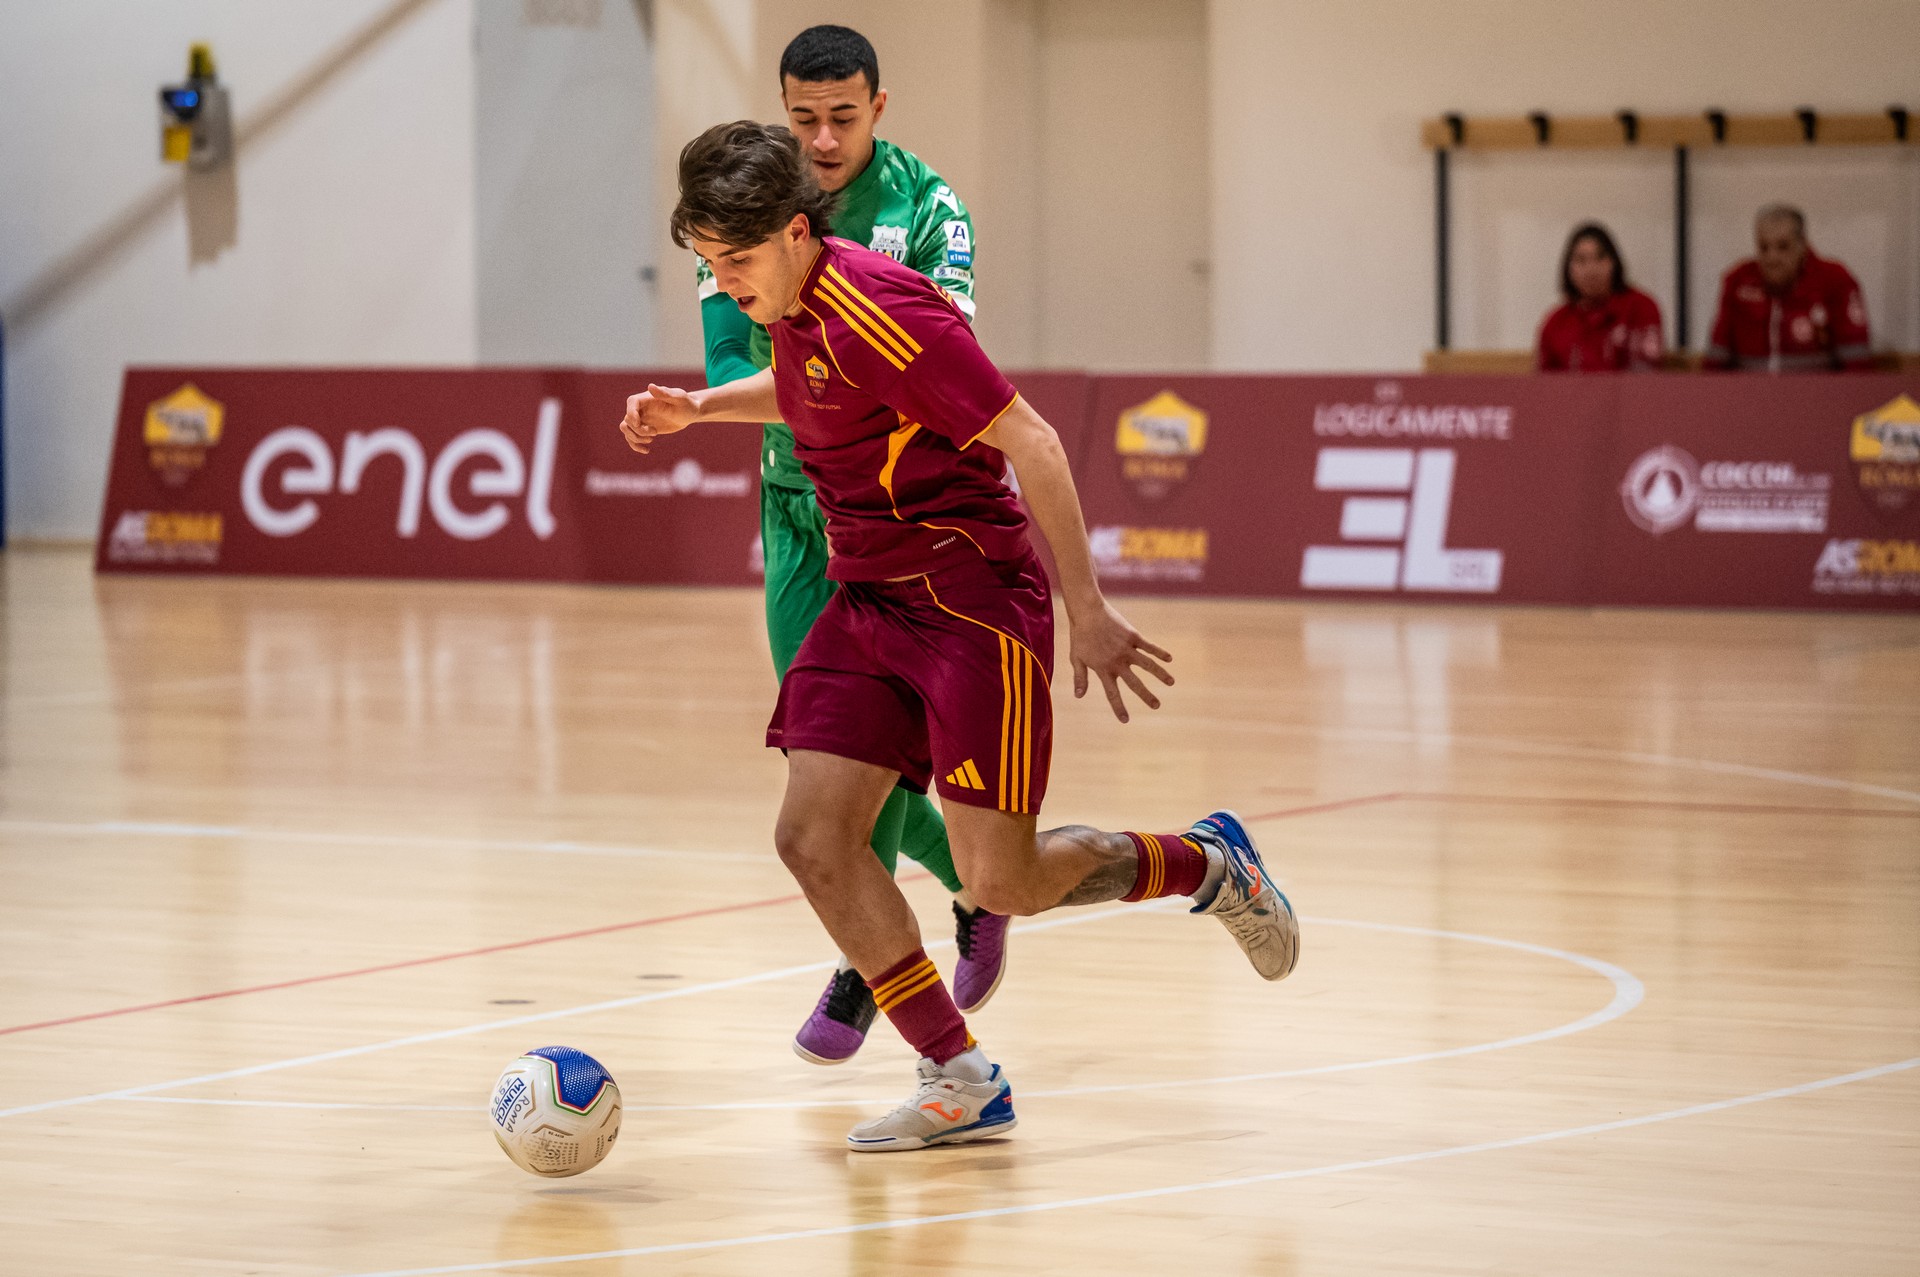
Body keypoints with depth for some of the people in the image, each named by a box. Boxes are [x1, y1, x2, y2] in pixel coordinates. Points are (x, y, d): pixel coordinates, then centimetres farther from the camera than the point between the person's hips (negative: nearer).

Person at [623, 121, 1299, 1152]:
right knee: (812, 837, -5)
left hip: (972, 598, -9)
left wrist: (1087, 612, -20)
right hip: (867, 600, 9)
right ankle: (962, 1083, 4)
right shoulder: (793, 307, 6)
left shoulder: (876, 309, -22)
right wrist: (698, 407, 17)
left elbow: (1031, 442, -21)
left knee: (1001, 881, -9)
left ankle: (1207, 864, 19)